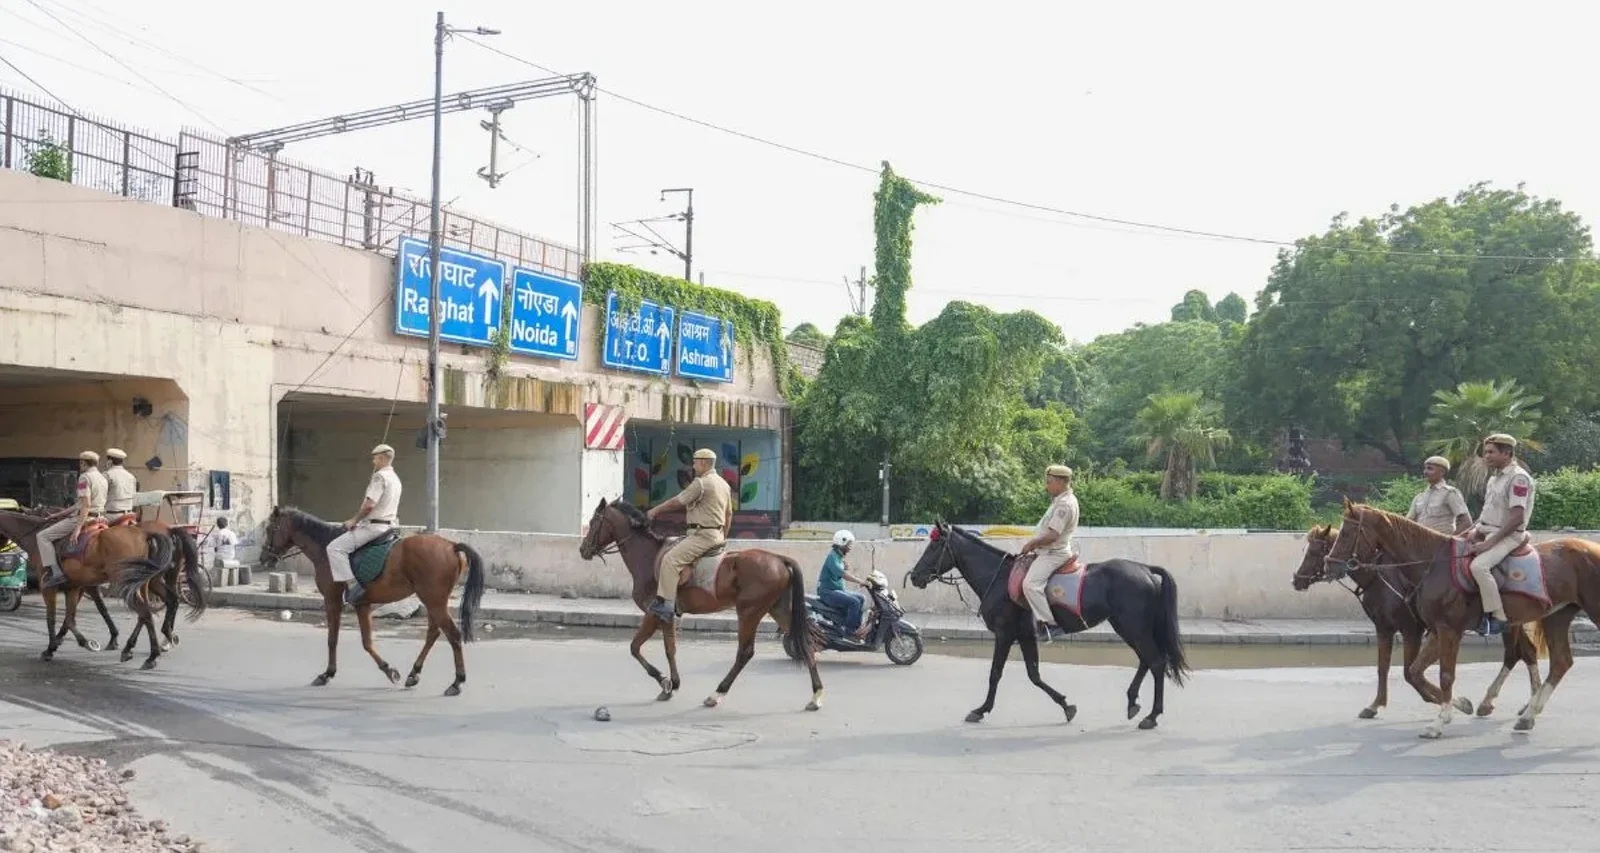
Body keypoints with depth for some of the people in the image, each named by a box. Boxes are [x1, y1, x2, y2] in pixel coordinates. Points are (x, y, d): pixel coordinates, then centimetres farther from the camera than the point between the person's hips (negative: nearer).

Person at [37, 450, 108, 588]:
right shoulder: (103, 478, 13)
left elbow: (86, 505, -22)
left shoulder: (84, 477, -13)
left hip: (85, 517, -9)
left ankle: (54, 572, -12)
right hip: (100, 517, 9)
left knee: (43, 536, -3)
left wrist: (77, 529, -26)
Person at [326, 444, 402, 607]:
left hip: (374, 526, -11)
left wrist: (354, 520, -9)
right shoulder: (395, 478, 17)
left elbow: (369, 504, -23)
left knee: (335, 548, -14)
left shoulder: (380, 476, -14)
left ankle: (352, 585, -24)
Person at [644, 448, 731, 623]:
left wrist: (655, 511, 4)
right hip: (717, 534, 11)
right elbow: (729, 515, 23)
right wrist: (722, 538, 32)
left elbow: (676, 502, -9)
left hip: (703, 535, -11)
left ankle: (666, 605, -28)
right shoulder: (724, 484, 16)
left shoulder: (701, 483, -14)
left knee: (670, 560, -19)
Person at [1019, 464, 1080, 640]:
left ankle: (1051, 623, -23)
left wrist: (1031, 544, -12)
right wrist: (1033, 543, 13)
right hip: (1050, 551, 11)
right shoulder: (1062, 500, 13)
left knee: (1030, 584, -24)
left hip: (1054, 553, -11)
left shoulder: (1064, 504, -20)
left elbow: (1052, 535, -25)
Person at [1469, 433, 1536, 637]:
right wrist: (1473, 531, 5)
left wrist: (1490, 542, -22)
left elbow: (1517, 518, -21)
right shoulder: (1495, 477, 14)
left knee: (1479, 565, -31)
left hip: (1508, 535, -10)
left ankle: (1497, 617, -25)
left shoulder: (1518, 477, -15)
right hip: (1484, 530, 10)